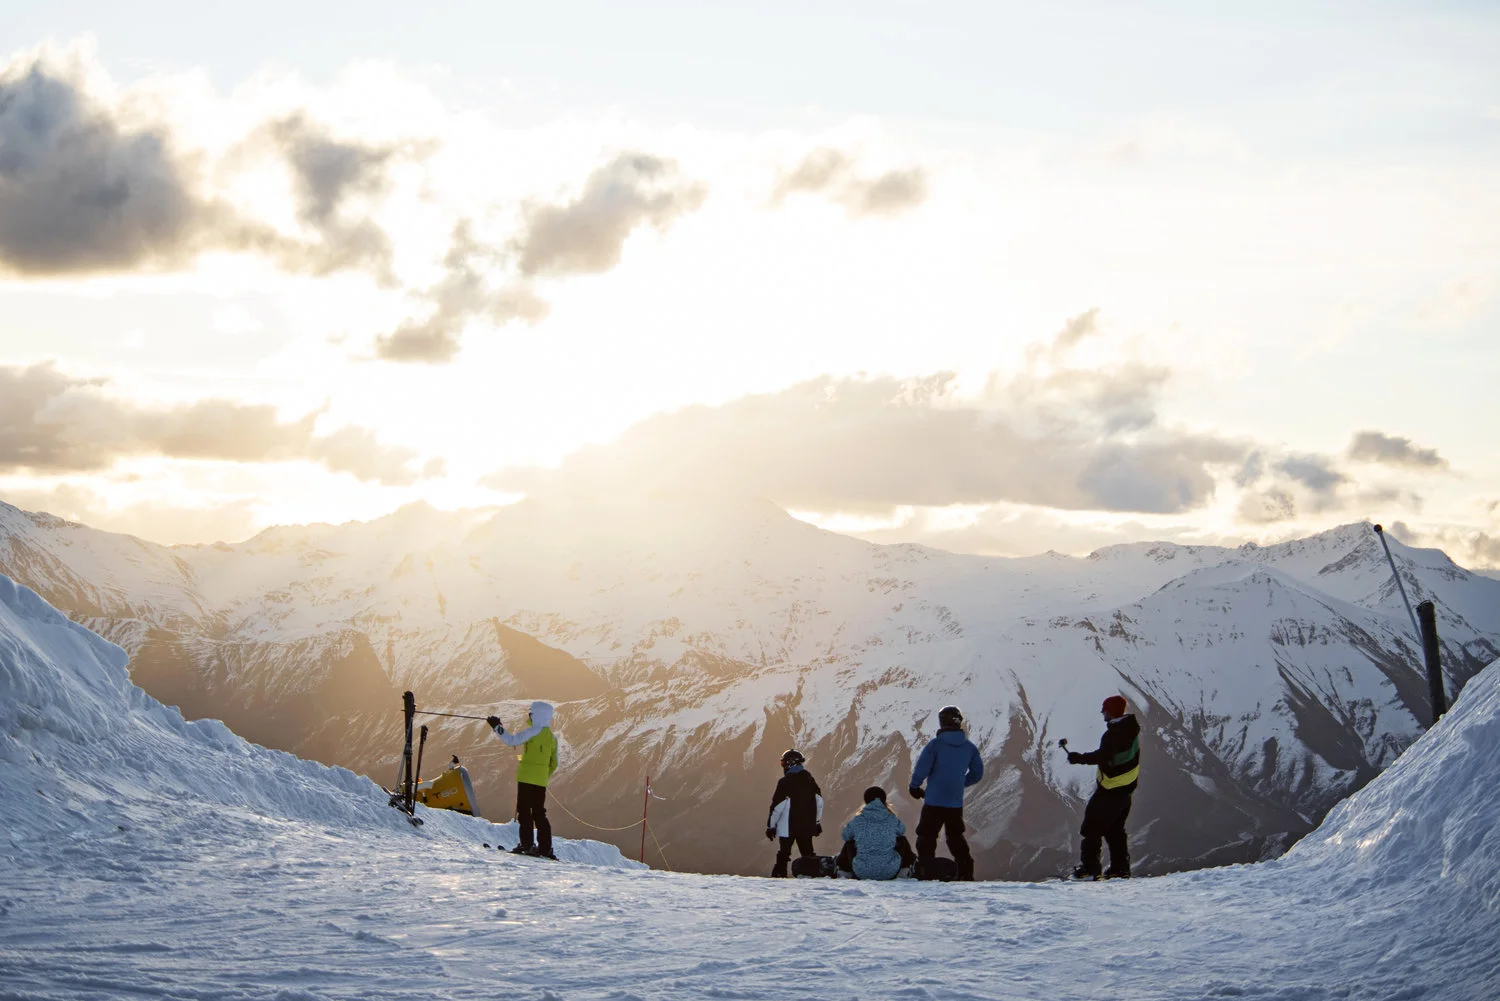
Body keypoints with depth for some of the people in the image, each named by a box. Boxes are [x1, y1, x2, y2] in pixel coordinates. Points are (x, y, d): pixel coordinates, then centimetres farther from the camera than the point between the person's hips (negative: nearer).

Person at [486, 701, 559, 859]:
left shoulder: (533, 732, -7)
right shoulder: (552, 738, 15)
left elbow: (512, 740, -12)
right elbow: (553, 764, 18)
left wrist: (497, 727, -3)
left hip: (527, 778, -7)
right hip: (541, 781, 7)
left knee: (524, 810, -5)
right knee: (539, 812, 10)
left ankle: (527, 844, -12)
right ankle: (545, 848, 7)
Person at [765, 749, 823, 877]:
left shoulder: (785, 782, -12)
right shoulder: (809, 778, 6)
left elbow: (777, 806, -12)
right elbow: (819, 801, 11)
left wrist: (771, 825, -5)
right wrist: (817, 822, 20)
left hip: (788, 826, -5)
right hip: (807, 826, 5)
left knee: (784, 852, 3)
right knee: (807, 852, 12)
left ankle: (779, 874, -1)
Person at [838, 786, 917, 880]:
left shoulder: (857, 821, -5)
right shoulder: (892, 820, -4)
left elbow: (844, 836, 17)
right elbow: (902, 830, 21)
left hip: (862, 873, 0)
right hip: (890, 873, 0)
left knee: (849, 843, 30)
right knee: (902, 840, 28)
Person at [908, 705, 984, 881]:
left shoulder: (935, 744, -13)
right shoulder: (969, 747, 2)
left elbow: (922, 768, -14)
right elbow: (977, 773, 10)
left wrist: (914, 786, 4)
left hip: (934, 801, -5)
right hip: (956, 802, 5)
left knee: (927, 836, 3)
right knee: (956, 836, 19)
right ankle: (965, 871, 16)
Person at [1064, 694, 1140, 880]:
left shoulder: (1113, 735, -23)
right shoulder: (1131, 729, 4)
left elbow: (1102, 757, -30)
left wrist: (1079, 758, -20)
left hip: (1109, 790, -9)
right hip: (1126, 787, 9)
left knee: (1092, 827, -2)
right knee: (1115, 830, 18)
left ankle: (1090, 868, -6)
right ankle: (1120, 868, 15)